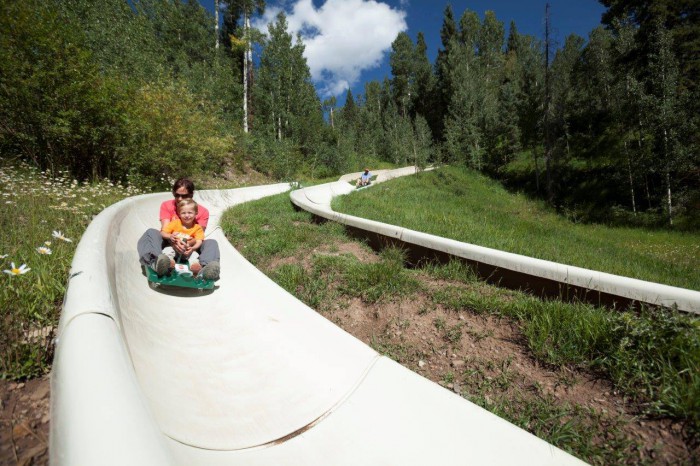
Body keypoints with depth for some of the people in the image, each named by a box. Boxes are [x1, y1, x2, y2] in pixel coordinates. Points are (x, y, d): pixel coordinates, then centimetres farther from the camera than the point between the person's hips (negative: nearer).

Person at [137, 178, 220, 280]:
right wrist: (173, 241, -41)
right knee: (151, 232, -25)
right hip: (170, 242, 1)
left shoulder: (202, 211, -6)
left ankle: (206, 268, -59)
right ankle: (155, 262, -56)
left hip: (190, 244, 0)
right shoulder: (166, 206, -2)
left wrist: (189, 244, -40)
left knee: (212, 243, -26)